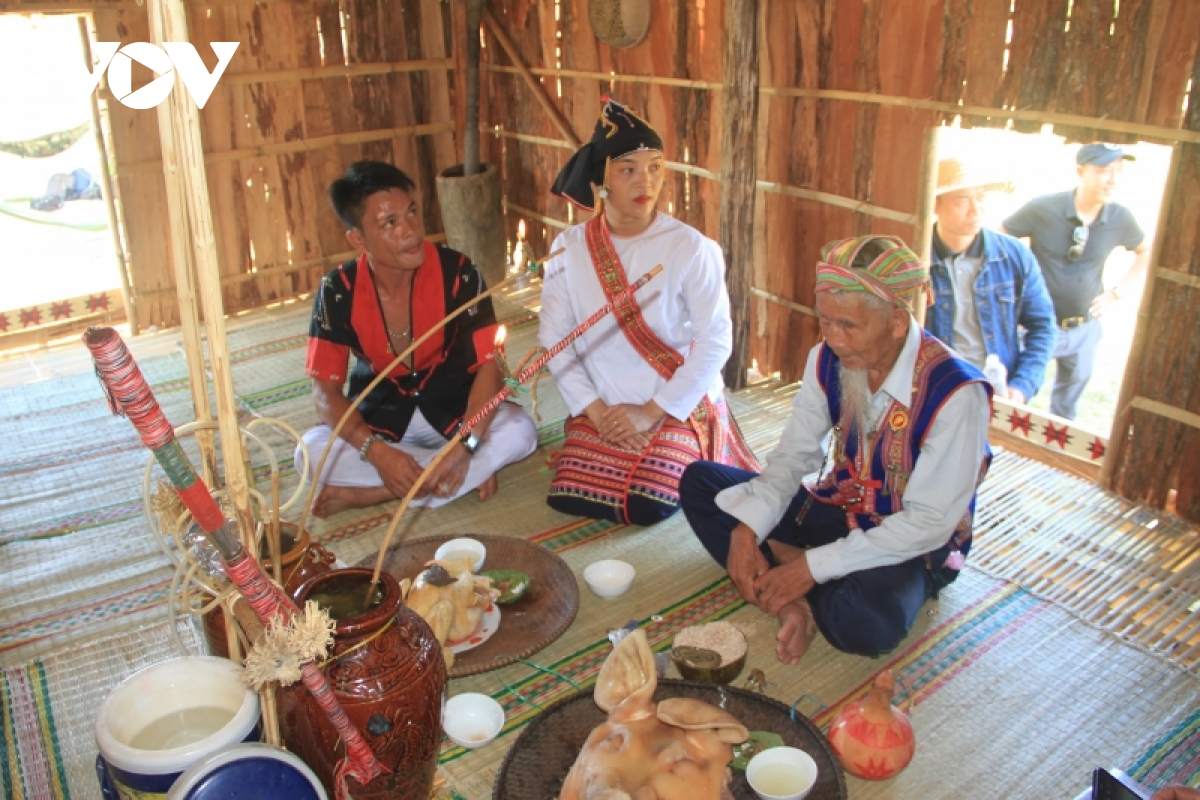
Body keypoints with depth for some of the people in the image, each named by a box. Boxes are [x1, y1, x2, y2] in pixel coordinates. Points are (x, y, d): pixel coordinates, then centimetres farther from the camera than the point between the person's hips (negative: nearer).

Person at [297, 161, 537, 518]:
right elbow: (325, 390, -16)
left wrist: (465, 447, -35)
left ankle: (366, 494, -24)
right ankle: (473, 472, -20)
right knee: (311, 452, -26)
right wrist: (377, 451, -33)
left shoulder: (456, 271, -19)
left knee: (520, 431, -29)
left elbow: (489, 363, -20)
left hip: (454, 410, 0)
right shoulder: (338, 291, -16)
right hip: (380, 417, 1)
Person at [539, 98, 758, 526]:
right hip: (602, 408, 3)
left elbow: (716, 340, -15)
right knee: (572, 499, -11)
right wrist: (596, 410, -12)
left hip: (679, 407, -3)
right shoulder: (569, 248, -4)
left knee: (647, 507, -19)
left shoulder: (690, 248, -13)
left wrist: (653, 412, -16)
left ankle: (689, 464, 14)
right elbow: (554, 338, -4)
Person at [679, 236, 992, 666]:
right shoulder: (828, 359, -10)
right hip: (836, 510, 6)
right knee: (699, 481, -6)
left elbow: (929, 522, -24)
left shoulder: (954, 393, -27)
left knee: (868, 621, -39)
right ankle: (792, 599, -20)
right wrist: (747, 529, -20)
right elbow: (792, 455, -3)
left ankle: (780, 558, -9)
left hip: (913, 546, -6)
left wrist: (813, 566, -27)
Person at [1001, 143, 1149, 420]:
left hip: (1085, 330, 3)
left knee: (1067, 405, 21)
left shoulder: (1120, 218, -8)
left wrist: (1118, 291, 0)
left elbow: (1147, 252, 11)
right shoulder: (1043, 209, -18)